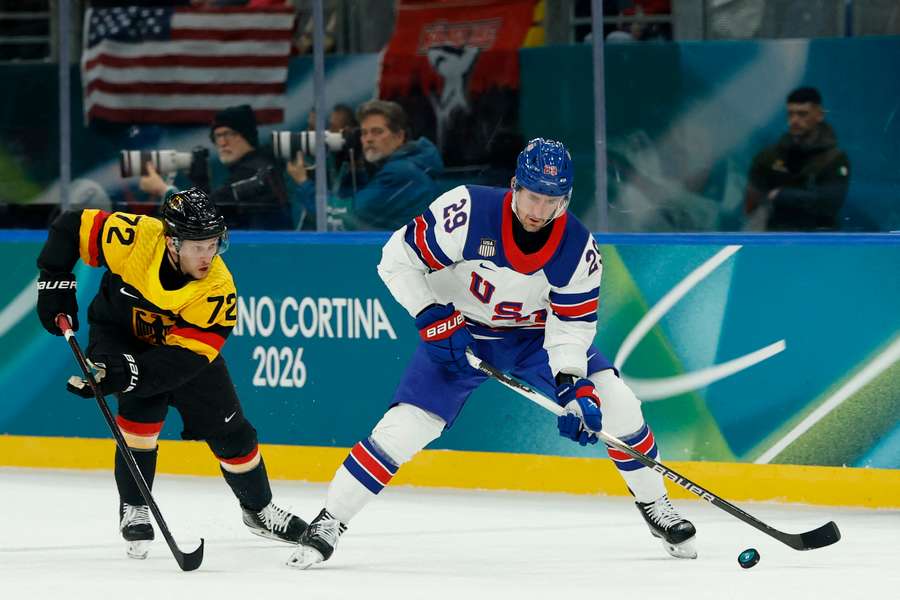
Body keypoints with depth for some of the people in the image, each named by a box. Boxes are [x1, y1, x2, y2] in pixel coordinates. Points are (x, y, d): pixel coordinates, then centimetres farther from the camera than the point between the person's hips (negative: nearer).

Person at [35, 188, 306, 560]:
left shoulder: (217, 288, -31)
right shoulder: (134, 237, -34)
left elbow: (184, 357, -34)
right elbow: (72, 227, -18)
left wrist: (124, 373, -44)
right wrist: (55, 284, -21)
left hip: (182, 345, 2)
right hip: (119, 331, -2)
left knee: (230, 430, 4)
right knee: (141, 411, -25)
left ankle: (258, 508, 29)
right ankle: (133, 510, -6)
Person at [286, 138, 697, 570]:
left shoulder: (578, 248, -20)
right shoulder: (468, 213, -30)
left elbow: (571, 323, -15)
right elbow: (397, 259, -22)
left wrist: (574, 387, -30)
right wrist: (433, 320, -27)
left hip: (535, 332, 3)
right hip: (459, 332, -2)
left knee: (611, 402, -10)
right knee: (405, 426, -16)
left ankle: (655, 506, 11)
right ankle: (328, 524, -4)